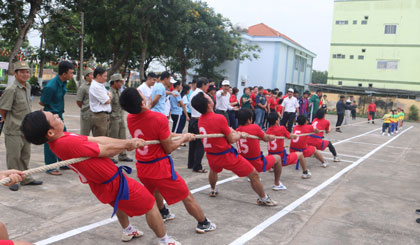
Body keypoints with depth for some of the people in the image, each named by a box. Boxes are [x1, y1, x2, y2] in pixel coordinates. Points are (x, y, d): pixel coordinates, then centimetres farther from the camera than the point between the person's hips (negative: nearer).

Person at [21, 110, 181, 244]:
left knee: (120, 201, 38)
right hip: (114, 184, -9)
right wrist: (127, 145, -3)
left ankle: (128, 231, 58)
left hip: (100, 184, 9)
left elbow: (98, 140, -5)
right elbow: (105, 150, -20)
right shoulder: (70, 143, -34)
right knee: (150, 205, 9)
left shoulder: (60, 140, -6)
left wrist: (127, 142, -4)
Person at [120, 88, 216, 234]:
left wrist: (178, 135, 12)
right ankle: (203, 224, 27)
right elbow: (169, 149, -15)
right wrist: (184, 139, 3)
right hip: (160, 167, -6)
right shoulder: (159, 118, -24)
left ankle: (163, 214, 55)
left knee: (155, 189, 37)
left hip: (142, 168, 6)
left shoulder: (130, 118, -5)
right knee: (187, 197, 12)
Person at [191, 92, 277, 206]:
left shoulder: (200, 120, -2)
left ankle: (213, 191, 59)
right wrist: (240, 134, 6)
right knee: (254, 175, 9)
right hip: (226, 156, -7)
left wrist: (233, 132, 10)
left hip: (211, 156, 7)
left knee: (213, 169, 42)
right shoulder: (219, 118, -23)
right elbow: (232, 140, -13)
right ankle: (263, 199, 22)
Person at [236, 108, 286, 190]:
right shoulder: (255, 127, -19)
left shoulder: (237, 131, -4)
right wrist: (272, 137, 20)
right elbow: (266, 139, -2)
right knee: (278, 158, 19)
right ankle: (277, 184, 26)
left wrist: (268, 137, 16)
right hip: (257, 165, -6)